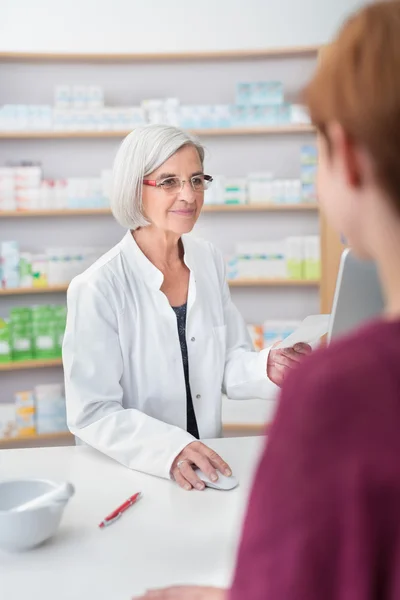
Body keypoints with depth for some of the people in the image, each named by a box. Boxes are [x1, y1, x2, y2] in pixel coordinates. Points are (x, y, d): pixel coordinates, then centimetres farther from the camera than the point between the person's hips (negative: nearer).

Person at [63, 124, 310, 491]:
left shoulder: (210, 261, 3)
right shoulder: (98, 288, -14)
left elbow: (226, 367, 9)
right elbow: (92, 414, -15)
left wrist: (267, 370, -11)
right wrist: (170, 449, -28)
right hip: (127, 475, -3)